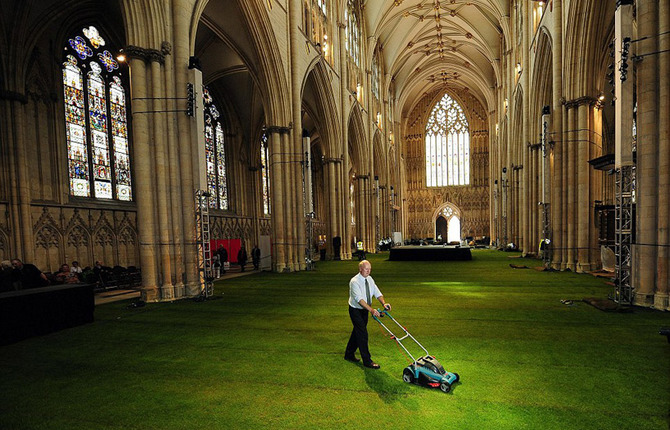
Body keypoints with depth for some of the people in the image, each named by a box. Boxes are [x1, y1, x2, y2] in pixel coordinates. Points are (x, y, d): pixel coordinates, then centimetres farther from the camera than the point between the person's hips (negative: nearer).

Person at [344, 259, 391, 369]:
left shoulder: (369, 279, 0)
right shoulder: (354, 281, -23)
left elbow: (377, 292, -5)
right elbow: (359, 299, -34)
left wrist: (384, 303, -24)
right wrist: (371, 310, -44)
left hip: (365, 310, 7)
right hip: (355, 310, -7)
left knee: (357, 332, 16)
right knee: (363, 334, -7)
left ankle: (349, 354, 33)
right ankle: (367, 361, 2)